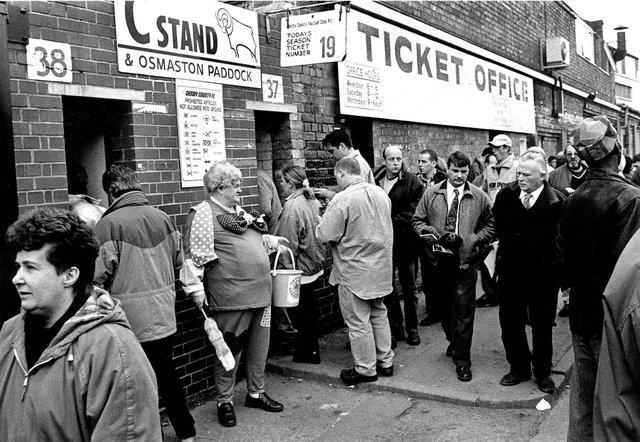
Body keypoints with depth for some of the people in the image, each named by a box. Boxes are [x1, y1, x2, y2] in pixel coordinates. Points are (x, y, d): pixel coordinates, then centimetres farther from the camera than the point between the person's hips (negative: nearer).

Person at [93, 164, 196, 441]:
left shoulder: (108, 224, -14)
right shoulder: (162, 217, 3)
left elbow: (99, 275, -17)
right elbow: (178, 261, 9)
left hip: (132, 318, -6)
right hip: (164, 315, 6)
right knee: (166, 372, 18)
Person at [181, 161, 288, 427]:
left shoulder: (241, 212, 18)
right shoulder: (203, 213, -9)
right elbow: (195, 255, -14)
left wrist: (273, 241, 18)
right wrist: (196, 289, -17)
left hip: (259, 293, 8)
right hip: (231, 297, -8)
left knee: (259, 347, 15)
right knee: (229, 349, 3)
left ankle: (256, 393, 31)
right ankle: (224, 401, 18)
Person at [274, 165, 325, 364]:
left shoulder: (292, 207, -21)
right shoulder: (311, 201, 5)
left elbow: (289, 244, -20)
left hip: (301, 267, -9)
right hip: (315, 264, 9)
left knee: (305, 312, 4)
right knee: (309, 309, 17)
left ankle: (309, 353, 15)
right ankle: (310, 349, 28)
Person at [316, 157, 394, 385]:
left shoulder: (342, 200, -20)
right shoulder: (381, 194, 3)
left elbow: (325, 235, -20)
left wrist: (322, 222, 2)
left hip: (354, 270, -7)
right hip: (381, 267, 7)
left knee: (358, 321, 6)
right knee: (379, 314, 19)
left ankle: (366, 369, 17)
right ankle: (385, 362, 29)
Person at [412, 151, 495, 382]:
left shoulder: (479, 197, 0)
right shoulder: (431, 194, 3)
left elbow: (490, 225, 5)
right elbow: (418, 221, 6)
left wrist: (471, 240, -8)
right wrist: (435, 236, -10)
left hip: (465, 261, -2)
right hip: (439, 259, 3)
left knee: (464, 311, -3)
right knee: (444, 307, 16)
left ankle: (462, 359, 6)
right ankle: (454, 342, 40)